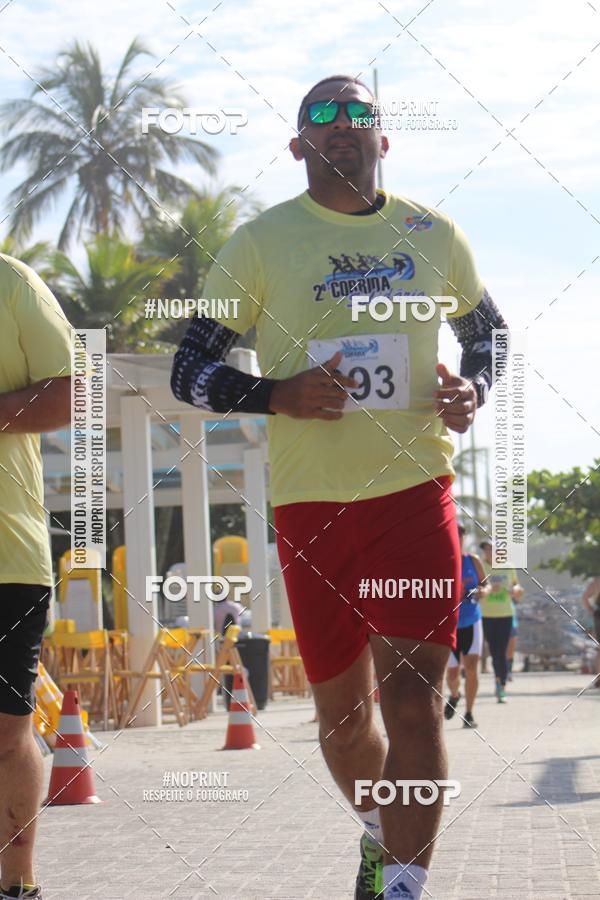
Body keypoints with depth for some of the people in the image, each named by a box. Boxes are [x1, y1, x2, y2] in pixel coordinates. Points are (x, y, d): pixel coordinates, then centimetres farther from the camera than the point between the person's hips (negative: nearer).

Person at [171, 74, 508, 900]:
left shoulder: (435, 237, 7)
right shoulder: (261, 243, 2)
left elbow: (488, 331, 23)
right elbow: (190, 370, 3)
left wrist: (475, 389, 1)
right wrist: (275, 395, -16)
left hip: (414, 490, 0)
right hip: (311, 502, 0)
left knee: (412, 697, -14)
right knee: (341, 712, 10)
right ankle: (379, 832, 39)